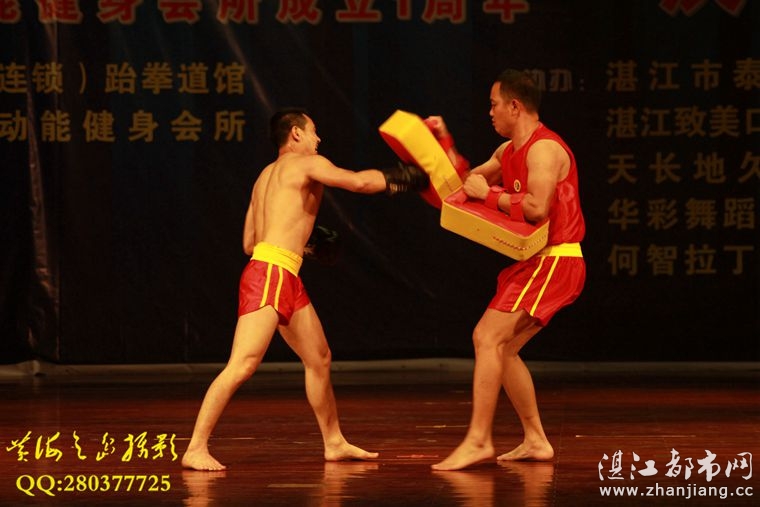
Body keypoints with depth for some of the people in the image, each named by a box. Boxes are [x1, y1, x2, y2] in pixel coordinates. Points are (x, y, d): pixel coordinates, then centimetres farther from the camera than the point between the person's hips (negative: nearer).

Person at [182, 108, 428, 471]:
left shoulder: (266, 176, 24)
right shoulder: (307, 163, -1)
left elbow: (249, 243, 23)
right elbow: (359, 182, -14)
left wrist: (305, 245, 31)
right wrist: (398, 178, 2)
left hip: (286, 279, 10)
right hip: (269, 274, -10)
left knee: (319, 359, 18)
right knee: (242, 366, -17)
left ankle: (334, 443, 28)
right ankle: (196, 449, -19)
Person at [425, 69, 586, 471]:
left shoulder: (544, 149, -14)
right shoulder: (510, 151, 17)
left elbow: (536, 209, -27)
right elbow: (466, 184, 26)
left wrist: (489, 194, -16)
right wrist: (443, 140, 19)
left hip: (553, 262, -10)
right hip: (538, 264, 10)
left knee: (488, 338, -16)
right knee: (500, 347, 13)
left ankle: (478, 441, -18)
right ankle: (535, 440, 16)